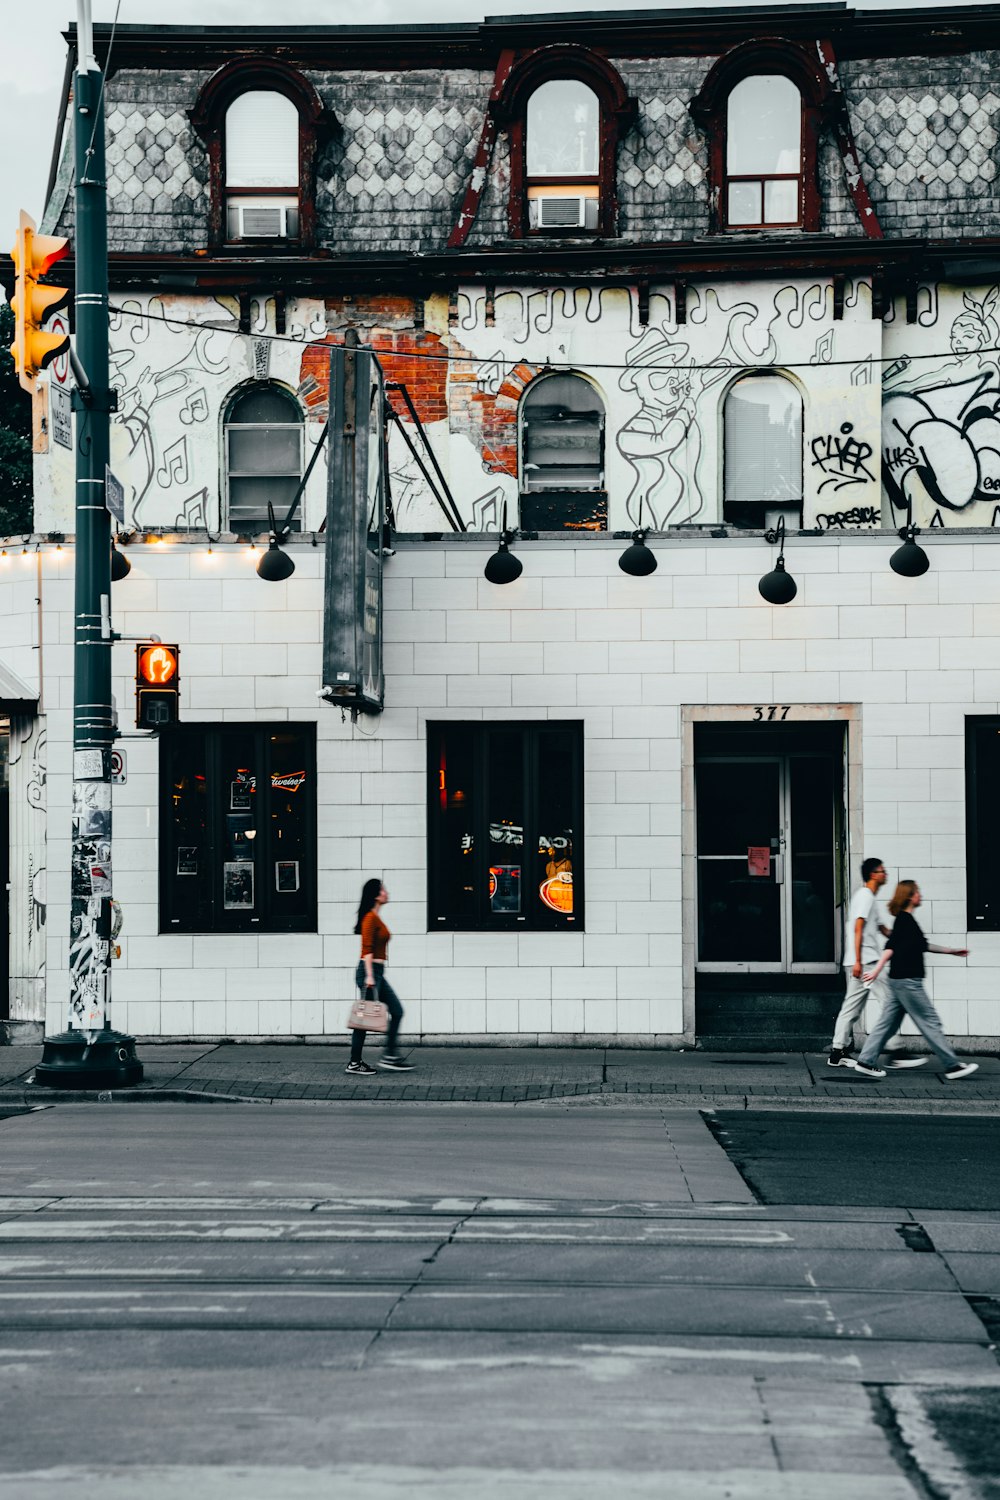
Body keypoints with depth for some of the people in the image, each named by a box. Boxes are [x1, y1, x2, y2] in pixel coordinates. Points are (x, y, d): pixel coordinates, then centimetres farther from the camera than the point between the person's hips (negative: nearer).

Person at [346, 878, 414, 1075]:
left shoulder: (377, 918, 16)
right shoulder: (370, 918, -13)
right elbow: (367, 949, -20)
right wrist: (369, 976, -24)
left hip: (377, 972, 10)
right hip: (370, 970, -10)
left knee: (396, 1011, 8)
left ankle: (390, 1056, 10)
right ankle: (354, 1063, 1)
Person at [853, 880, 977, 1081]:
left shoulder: (906, 920, 17)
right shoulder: (905, 920, -13)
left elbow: (923, 945, 27)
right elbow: (892, 946, -21)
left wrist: (952, 951, 32)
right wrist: (877, 970, -27)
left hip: (899, 981, 10)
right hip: (908, 981, -10)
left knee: (888, 1023, 9)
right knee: (930, 1022, -5)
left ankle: (866, 1062, 8)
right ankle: (952, 1066, -1)